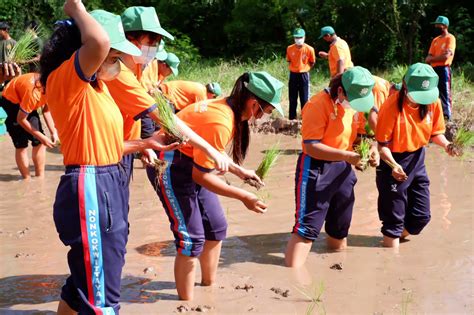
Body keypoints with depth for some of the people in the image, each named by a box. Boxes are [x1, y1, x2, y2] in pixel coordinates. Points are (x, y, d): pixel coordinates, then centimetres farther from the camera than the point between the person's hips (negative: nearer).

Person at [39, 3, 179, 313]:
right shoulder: (65, 79, -14)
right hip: (89, 192, -10)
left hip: (110, 188, 10)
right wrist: (76, 8, -18)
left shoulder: (97, 86, 15)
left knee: (85, 284, 24)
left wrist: (145, 143, 15)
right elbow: (98, 42, -36)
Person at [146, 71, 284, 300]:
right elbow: (200, 175, -25)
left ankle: (209, 285, 29)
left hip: (191, 162, 10)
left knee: (216, 227, 13)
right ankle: (187, 302, 3)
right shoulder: (220, 123, -30)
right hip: (169, 167, -10)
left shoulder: (228, 108, -3)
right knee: (192, 238, -9)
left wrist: (239, 171, 9)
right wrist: (244, 197, -23)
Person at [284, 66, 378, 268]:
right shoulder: (319, 104, -19)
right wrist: (347, 156, -30)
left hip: (342, 169, 7)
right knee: (307, 227, -11)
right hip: (316, 168, -7)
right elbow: (311, 147, -23)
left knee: (340, 228, 19)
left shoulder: (354, 103, 4)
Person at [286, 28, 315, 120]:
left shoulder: (309, 49, -10)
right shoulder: (290, 48, -3)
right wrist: (293, 68, 6)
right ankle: (292, 118, 16)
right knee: (292, 99, 8)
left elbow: (312, 63, 4)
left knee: (304, 99, 3)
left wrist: (304, 69, 1)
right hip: (293, 75, 2)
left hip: (304, 75, -2)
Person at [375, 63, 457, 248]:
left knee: (422, 215, 13)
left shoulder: (433, 102, -9)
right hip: (394, 163, -5)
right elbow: (382, 144, -20)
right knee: (394, 217, 1)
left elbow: (435, 132, 4)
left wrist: (445, 145, -16)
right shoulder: (392, 106, -24)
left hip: (417, 160, 6)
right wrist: (393, 165, -36)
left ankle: (397, 237, 39)